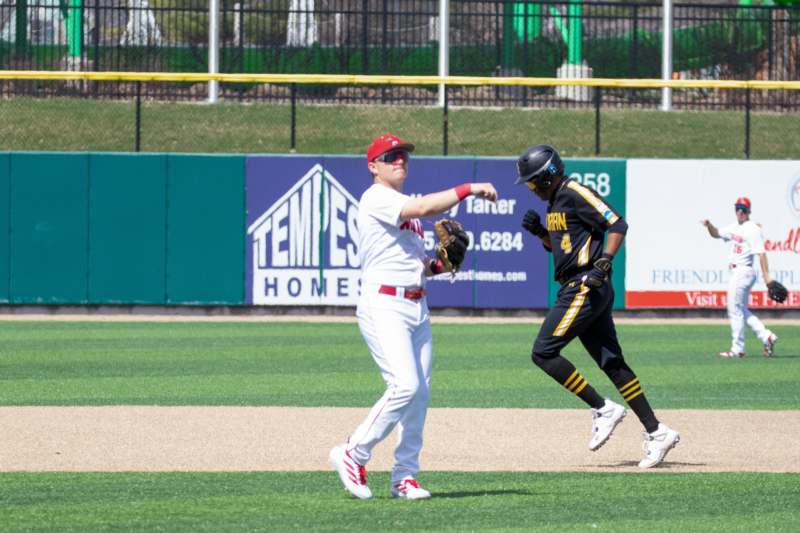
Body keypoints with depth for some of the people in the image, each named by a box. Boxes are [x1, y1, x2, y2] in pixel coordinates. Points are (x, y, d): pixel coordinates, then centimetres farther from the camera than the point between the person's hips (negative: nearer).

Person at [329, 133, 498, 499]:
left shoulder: (405, 209, 22)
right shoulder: (376, 199, -8)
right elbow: (422, 207, -25)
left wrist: (437, 265, 7)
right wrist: (468, 189, -24)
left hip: (417, 307, 9)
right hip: (384, 306, -9)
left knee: (421, 392, 3)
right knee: (405, 385, -20)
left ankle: (405, 476, 8)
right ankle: (353, 455, -7)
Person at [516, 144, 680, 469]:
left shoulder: (575, 194, -11)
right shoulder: (555, 201, 18)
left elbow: (617, 224, -16)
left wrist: (603, 264, -25)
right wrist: (539, 231, 9)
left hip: (586, 288, -10)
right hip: (576, 290, 10)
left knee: (543, 352, -12)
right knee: (611, 363, 7)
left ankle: (603, 409, -8)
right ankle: (656, 433, 7)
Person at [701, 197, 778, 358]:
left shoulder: (753, 229, -13)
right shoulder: (735, 227, 15)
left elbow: (761, 253, -19)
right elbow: (716, 234, 26)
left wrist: (766, 276, -26)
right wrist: (709, 225, 4)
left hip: (743, 271, -10)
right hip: (737, 272, 10)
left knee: (736, 311, -5)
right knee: (742, 311, 14)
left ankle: (737, 349, 0)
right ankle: (766, 336, 12)